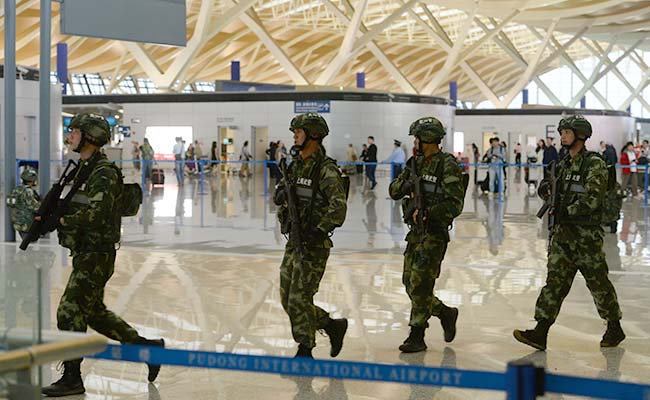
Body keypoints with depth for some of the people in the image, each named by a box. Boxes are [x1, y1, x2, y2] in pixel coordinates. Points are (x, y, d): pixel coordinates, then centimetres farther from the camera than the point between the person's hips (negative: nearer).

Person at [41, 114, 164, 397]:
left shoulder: (104, 173, -16)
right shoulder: (83, 169, 13)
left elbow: (96, 214, -27)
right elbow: (75, 208, 20)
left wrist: (63, 220, -15)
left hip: (96, 256, -10)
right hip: (85, 254, 10)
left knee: (70, 313, -6)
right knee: (95, 313, 17)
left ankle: (72, 379, 3)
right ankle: (148, 347, 25)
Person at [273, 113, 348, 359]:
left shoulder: (326, 170, -14)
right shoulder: (296, 165, 12)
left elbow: (339, 206, -22)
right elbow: (279, 196, 21)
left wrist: (319, 230, -24)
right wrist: (281, 193, -1)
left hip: (314, 244, -9)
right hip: (293, 241, 9)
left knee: (299, 299, -5)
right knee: (287, 299, 11)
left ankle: (304, 352, 8)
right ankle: (332, 326, 27)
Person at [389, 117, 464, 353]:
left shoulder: (448, 166, -13)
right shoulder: (416, 162, 11)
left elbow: (455, 205, -18)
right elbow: (393, 191, 11)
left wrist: (427, 213, -25)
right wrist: (404, 185, -10)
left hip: (434, 233, -8)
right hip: (416, 230, 8)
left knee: (420, 285, -8)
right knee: (410, 283, 10)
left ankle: (416, 337, 0)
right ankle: (445, 313, 29)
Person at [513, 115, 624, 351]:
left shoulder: (595, 164, -10)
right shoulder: (563, 165, 14)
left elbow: (593, 200, -19)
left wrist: (567, 211, -20)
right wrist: (546, 191, 3)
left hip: (586, 235, -7)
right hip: (563, 233, 7)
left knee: (598, 283, 5)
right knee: (555, 280, -1)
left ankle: (615, 329, 23)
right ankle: (540, 333, -6)